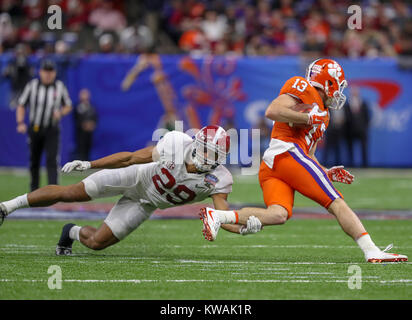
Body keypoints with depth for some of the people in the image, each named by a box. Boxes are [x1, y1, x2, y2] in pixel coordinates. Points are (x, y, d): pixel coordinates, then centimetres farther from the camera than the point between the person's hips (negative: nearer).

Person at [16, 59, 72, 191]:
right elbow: (21, 105, 2)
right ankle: (34, 189, 25)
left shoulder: (60, 87, -1)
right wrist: (20, 123, -12)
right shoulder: (32, 85, -3)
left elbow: (68, 106, 10)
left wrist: (60, 112, -13)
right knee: (34, 161, 10)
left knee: (52, 160, -13)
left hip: (52, 131, -1)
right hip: (34, 129, 1)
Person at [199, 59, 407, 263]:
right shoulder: (302, 88, 5)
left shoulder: (322, 115, 33)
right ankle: (371, 251, -16)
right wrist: (309, 118, -8)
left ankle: (217, 216, -26)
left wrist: (326, 173, 18)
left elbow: (307, 155, 33)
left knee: (278, 214, -17)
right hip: (286, 153, -9)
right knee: (337, 204, -10)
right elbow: (272, 111, -9)